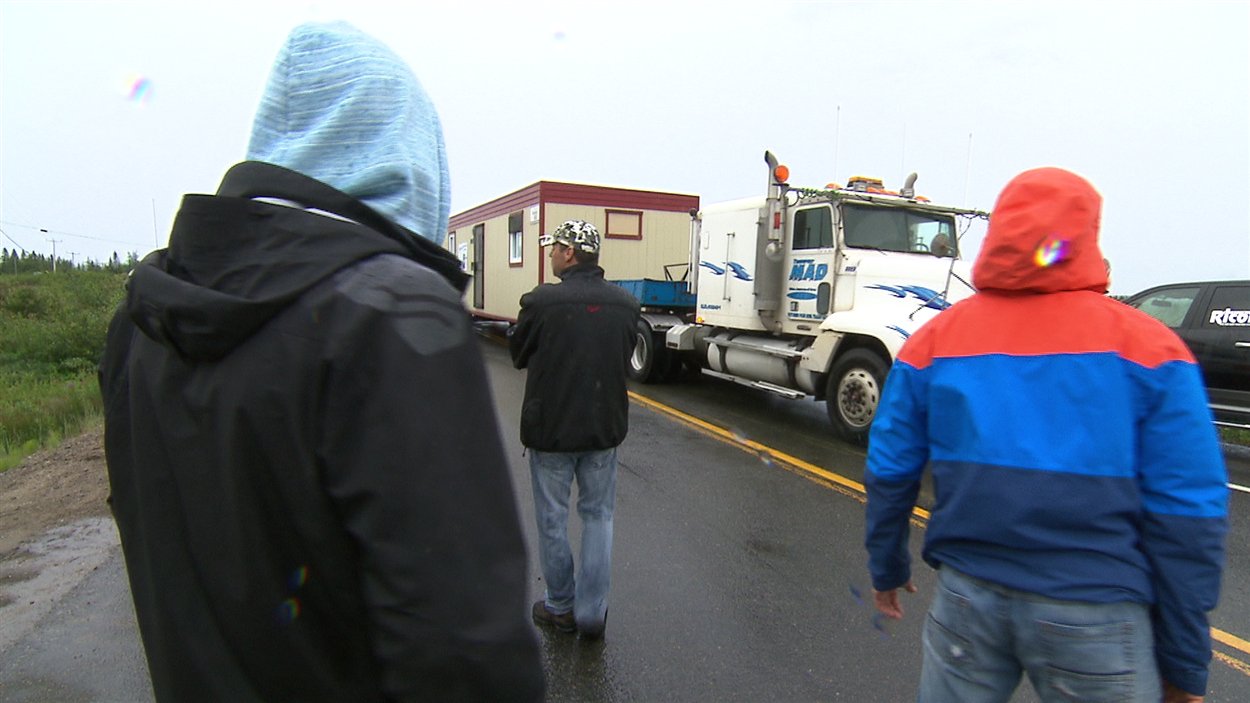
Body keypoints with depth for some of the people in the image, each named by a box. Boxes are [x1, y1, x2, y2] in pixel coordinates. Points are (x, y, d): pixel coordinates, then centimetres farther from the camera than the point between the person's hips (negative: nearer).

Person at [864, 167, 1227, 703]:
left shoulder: (933, 342, -2)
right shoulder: (1145, 347, -7)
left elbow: (890, 473, 2)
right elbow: (1187, 511, -6)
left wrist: (887, 569, 16)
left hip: (968, 593, 2)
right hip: (1097, 615, -1)